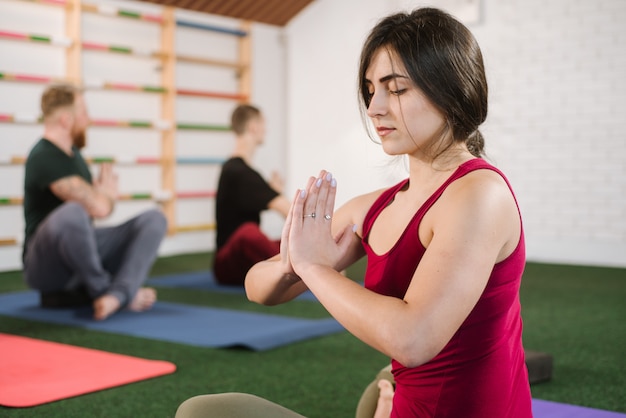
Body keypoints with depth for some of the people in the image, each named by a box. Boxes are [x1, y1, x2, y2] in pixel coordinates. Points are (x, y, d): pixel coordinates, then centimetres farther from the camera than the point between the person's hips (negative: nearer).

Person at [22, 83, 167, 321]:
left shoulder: (71, 152, 12)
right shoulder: (45, 158, -17)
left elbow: (105, 204, 21)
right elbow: (98, 208, -25)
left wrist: (105, 193, -1)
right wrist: (108, 193, -3)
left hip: (80, 251, 9)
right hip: (45, 263, -9)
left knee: (154, 219, -3)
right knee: (73, 212, -40)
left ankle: (118, 293, -28)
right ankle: (102, 289, -16)